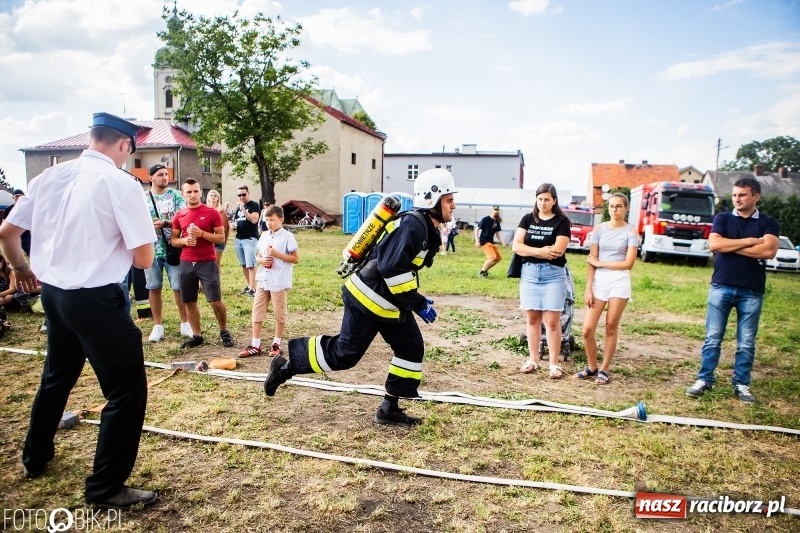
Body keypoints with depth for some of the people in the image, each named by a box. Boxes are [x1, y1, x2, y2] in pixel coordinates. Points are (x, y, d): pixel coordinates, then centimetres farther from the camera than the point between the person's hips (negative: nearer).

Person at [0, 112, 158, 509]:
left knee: (56, 377, 28)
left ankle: (35, 458, 48)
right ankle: (105, 488, 13)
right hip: (96, 301, -8)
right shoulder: (121, 184, -14)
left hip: (53, 293, 8)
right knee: (127, 391, 4)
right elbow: (144, 260, -13)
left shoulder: (49, 177, 5)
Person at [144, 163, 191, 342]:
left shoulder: (176, 195, 1)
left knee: (179, 287, 3)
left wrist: (164, 223, -19)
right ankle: (158, 326, 17)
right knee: (154, 288, 7)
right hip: (151, 250, 2)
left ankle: (185, 323, 15)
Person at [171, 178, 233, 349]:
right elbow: (173, 240, 12)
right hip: (186, 263, 4)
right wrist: (185, 240, -9)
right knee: (189, 302, 7)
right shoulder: (179, 215, 7)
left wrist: (202, 234, -17)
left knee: (215, 301, -5)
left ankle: (224, 331, 16)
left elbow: (221, 237, -3)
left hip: (207, 263, -4)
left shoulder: (212, 213, -3)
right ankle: (197, 335, 21)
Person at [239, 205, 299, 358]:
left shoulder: (287, 237, -7)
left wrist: (277, 254, -18)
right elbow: (258, 256, 18)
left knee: (279, 313, 6)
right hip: (263, 280, 6)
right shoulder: (264, 236, 10)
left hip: (279, 282, -6)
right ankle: (255, 345, 13)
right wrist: (261, 260, -5)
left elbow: (295, 259, -8)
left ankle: (276, 344, 20)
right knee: (257, 311, 6)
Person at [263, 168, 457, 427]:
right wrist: (418, 302, -21)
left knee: (412, 348, 8)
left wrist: (416, 301, 11)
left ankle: (389, 409, 16)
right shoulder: (413, 226, -20)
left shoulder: (427, 229, 11)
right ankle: (287, 365, 15)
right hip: (367, 300, -10)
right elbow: (392, 268, -28)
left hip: (388, 303, 10)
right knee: (344, 353, -4)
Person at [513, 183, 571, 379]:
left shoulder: (562, 221, -1)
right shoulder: (527, 219, 8)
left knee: (552, 321, -2)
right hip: (529, 273, 3)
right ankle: (533, 360, 20)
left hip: (553, 275, -3)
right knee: (532, 319, 10)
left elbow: (558, 250, -14)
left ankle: (554, 364, 7)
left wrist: (531, 250, -8)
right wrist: (541, 251, -14)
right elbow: (516, 246, -3)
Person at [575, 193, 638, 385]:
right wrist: (588, 289, -3)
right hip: (599, 281, 2)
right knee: (587, 330, -3)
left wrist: (600, 263, -5)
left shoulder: (631, 232, 1)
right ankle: (592, 367, 17)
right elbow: (591, 262, 2)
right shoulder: (599, 229, 6)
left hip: (620, 282, -2)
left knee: (611, 328, 4)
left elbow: (628, 263, -7)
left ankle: (603, 370, 16)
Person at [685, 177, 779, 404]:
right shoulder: (722, 219, 6)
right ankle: (704, 380, 12)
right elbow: (714, 244, -11)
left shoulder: (768, 223, 5)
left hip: (752, 291, 0)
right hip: (721, 287, 0)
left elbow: (769, 250, -14)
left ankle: (741, 384, 19)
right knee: (712, 338, 3)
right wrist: (749, 241, -11)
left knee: (746, 343, 7)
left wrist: (729, 245, -11)